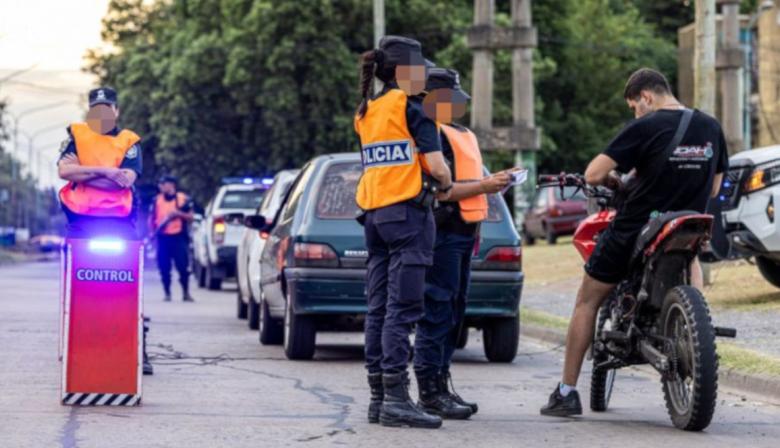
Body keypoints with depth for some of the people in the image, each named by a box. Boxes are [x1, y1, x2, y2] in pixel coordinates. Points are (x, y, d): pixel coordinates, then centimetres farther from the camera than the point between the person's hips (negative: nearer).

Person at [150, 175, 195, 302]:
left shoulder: (183, 199, 2)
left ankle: (186, 293, 3)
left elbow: (191, 217, 3)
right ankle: (167, 294, 12)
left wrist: (178, 213, -14)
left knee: (183, 266, -7)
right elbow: (151, 218, 15)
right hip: (163, 238, 3)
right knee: (164, 268, 2)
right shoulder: (157, 200, 9)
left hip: (179, 237, -3)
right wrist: (153, 231, -2)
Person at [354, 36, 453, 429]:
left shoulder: (365, 113, 16)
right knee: (402, 308, -10)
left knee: (378, 308, 8)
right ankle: (396, 398, -15)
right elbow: (436, 164, -12)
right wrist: (447, 185, 7)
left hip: (374, 214, 8)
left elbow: (383, 165, 15)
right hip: (407, 212, -8)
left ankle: (378, 397, 9)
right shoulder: (410, 108, -7)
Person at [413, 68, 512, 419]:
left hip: (461, 231, 11)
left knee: (453, 314, 13)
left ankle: (441, 386, 19)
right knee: (437, 314, -9)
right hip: (442, 234, -11)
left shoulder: (459, 134, 20)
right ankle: (430, 393, -8)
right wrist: (483, 186, -18)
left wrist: (491, 182, 14)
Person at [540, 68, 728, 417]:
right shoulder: (710, 128, 4)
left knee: (587, 303, 13)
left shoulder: (645, 128, -12)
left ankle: (567, 392, 13)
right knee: (692, 257, 37)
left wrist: (614, 180, 6)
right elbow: (714, 188, 13)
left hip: (633, 231, -3)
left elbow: (593, 174, -15)